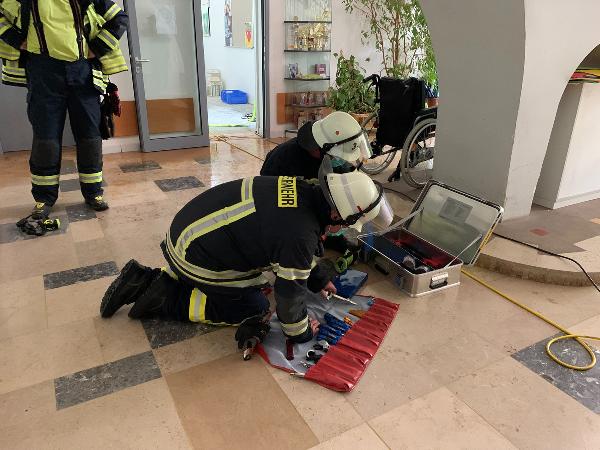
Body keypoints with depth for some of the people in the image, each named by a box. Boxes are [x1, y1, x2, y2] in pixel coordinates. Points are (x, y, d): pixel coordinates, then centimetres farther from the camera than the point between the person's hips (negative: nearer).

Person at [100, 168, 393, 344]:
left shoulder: (300, 189, -3)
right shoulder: (300, 235, -30)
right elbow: (290, 290, -17)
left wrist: (318, 279, 22)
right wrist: (299, 332, 3)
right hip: (197, 259, -8)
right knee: (255, 309, 5)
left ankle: (148, 279, 21)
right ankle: (165, 299, 4)